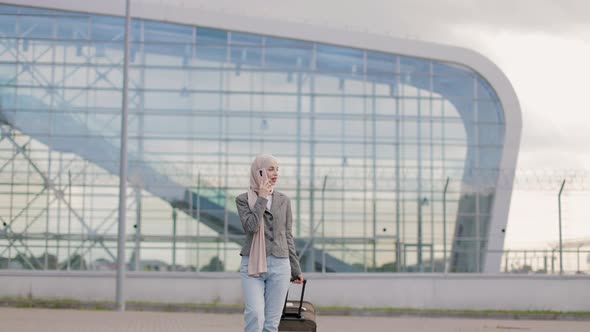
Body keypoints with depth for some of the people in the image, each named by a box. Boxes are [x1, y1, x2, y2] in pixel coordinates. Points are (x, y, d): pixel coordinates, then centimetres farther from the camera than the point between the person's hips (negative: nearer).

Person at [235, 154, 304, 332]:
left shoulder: (283, 200, 10)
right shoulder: (243, 199, 2)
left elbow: (287, 236, 15)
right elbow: (251, 226, -16)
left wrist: (296, 269, 15)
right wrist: (262, 198, -11)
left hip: (279, 265, 3)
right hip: (252, 265, -3)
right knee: (255, 316, -19)